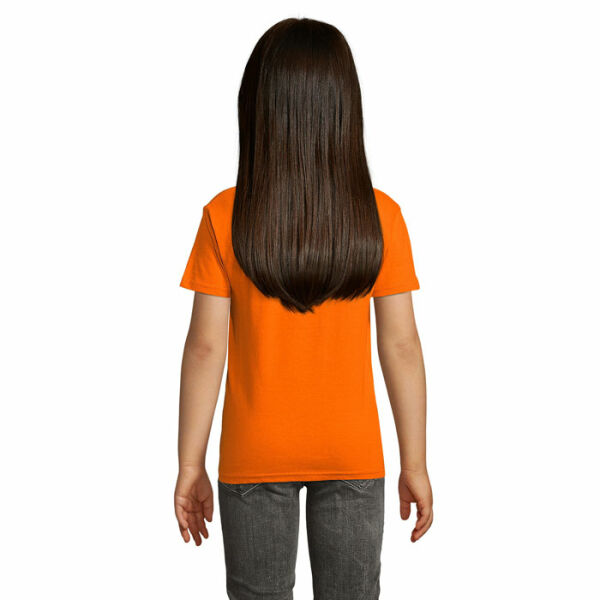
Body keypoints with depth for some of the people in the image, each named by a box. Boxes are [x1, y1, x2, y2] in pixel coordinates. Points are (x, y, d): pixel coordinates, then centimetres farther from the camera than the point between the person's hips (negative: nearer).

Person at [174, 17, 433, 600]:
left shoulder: (224, 218, -13)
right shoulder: (381, 217, -11)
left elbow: (205, 348, -11)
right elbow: (400, 346, -8)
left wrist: (190, 466, 0)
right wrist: (415, 465, 2)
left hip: (254, 457, 0)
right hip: (353, 454, 1)